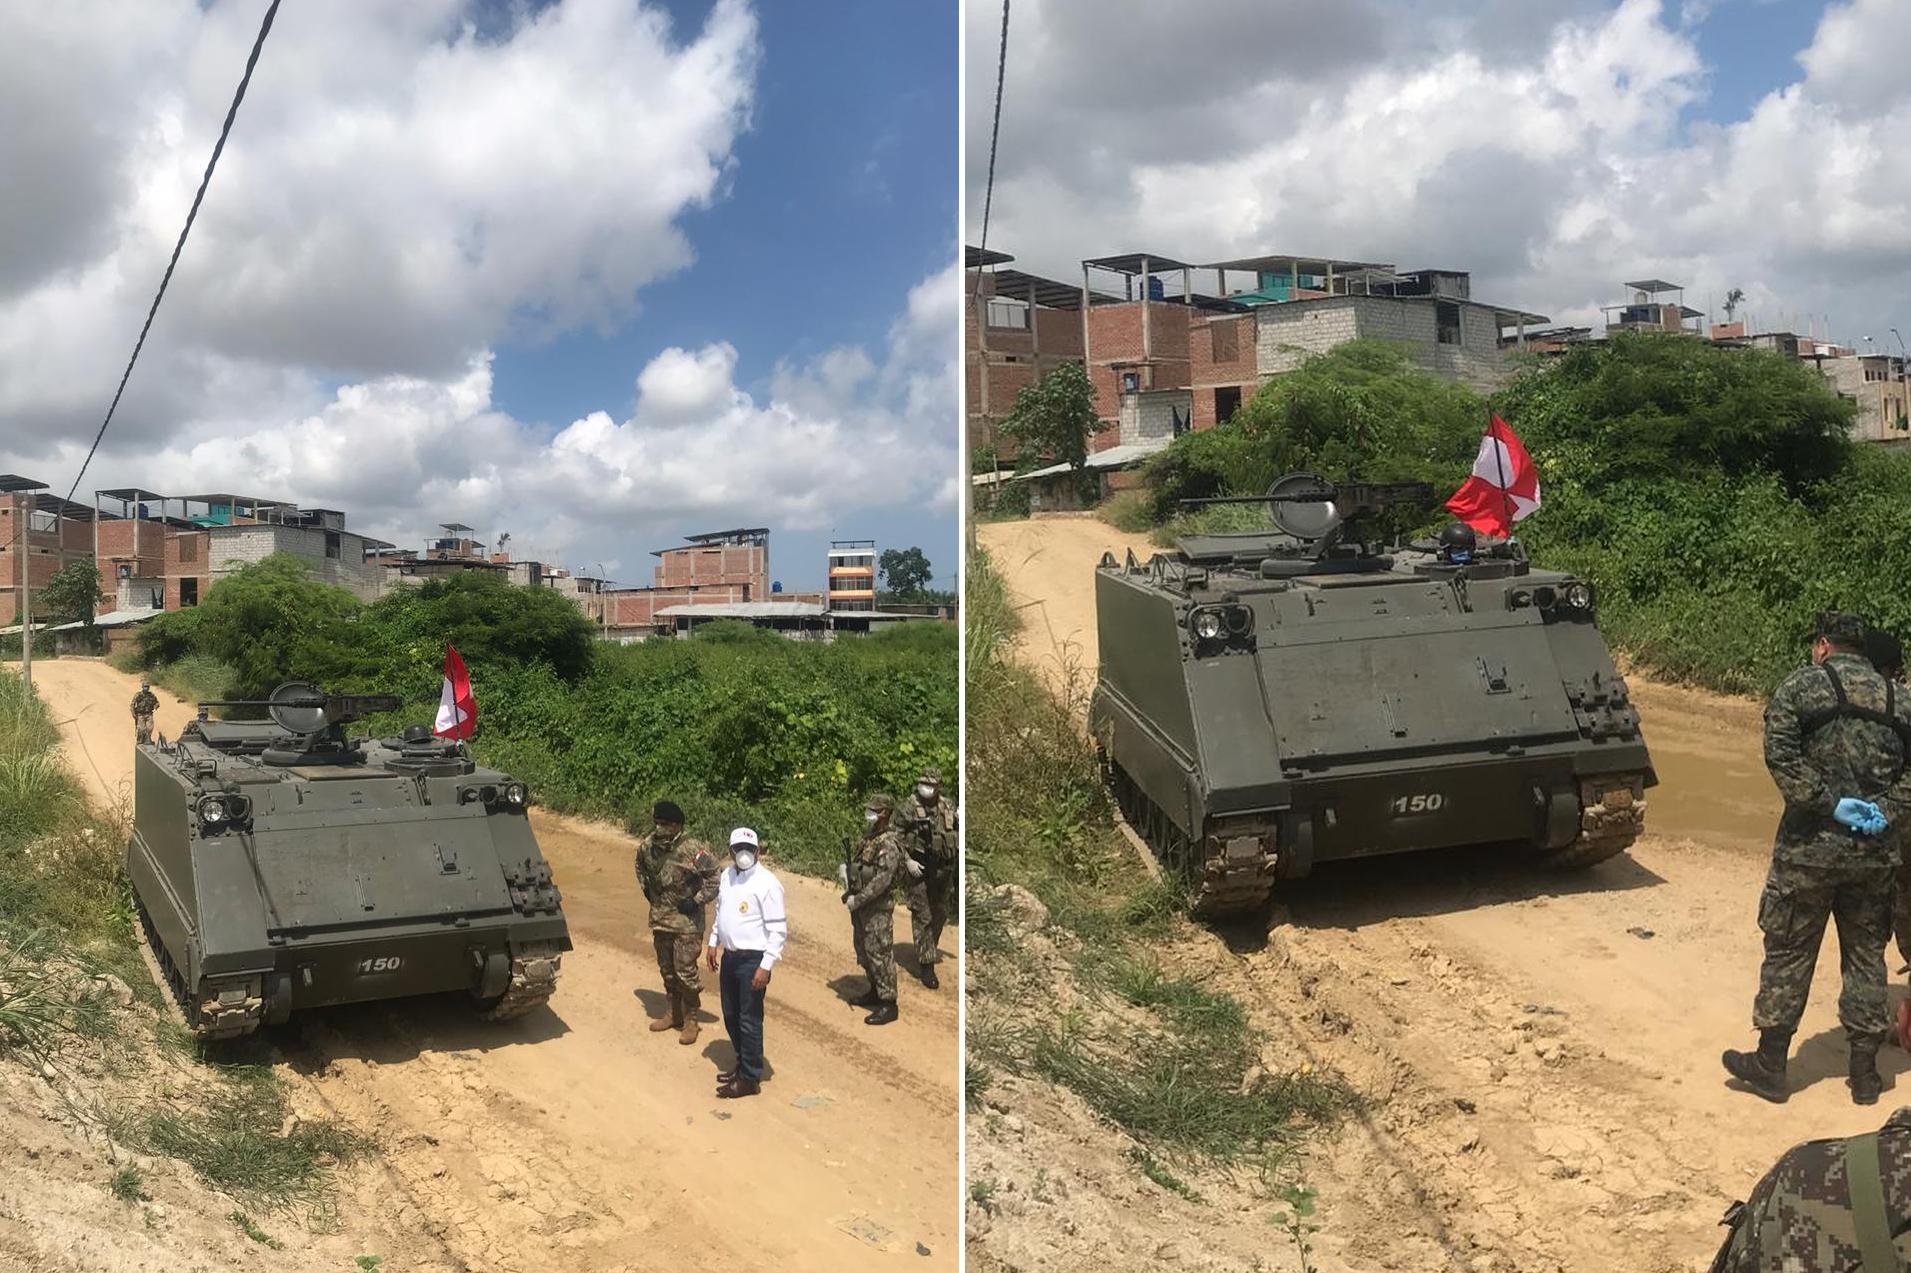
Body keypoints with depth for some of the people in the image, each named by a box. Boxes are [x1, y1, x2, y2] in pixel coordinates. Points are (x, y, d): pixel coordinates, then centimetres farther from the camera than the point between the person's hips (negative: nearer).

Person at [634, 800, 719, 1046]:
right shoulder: (647, 846, -4)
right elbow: (641, 867, 20)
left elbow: (714, 879, -16)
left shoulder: (693, 850, -22)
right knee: (666, 969, 17)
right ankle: (674, 1013, 33)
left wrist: (696, 901, -17)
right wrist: (648, 891, 12)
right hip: (659, 919, 6)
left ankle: (690, 1020, 11)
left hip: (686, 922, -6)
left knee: (685, 970, -3)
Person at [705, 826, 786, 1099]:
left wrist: (766, 967, -20)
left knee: (749, 1021, 1)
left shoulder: (767, 883, -19)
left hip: (752, 959, -8)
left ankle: (750, 1079, 12)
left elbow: (778, 930, -18)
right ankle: (742, 1063, 36)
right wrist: (713, 943, 18)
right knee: (731, 1016, 18)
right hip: (729, 956, 8)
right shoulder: (727, 876, 5)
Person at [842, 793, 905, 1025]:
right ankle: (875, 991, 33)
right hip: (861, 905, 10)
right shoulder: (869, 840, 11)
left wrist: (857, 900, -22)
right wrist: (847, 869, 2)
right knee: (864, 952, 19)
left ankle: (888, 1004, -2)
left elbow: (882, 879, -25)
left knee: (879, 954, -7)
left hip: (877, 908, -10)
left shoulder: (888, 844, -18)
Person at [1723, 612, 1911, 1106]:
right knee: (1866, 956, 14)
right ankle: (1865, 1074, 20)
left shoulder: (1803, 685, -5)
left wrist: (1828, 804, -14)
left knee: (1788, 954, 7)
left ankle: (1769, 1065, 15)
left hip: (1809, 847, -3)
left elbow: (1780, 753, -17)